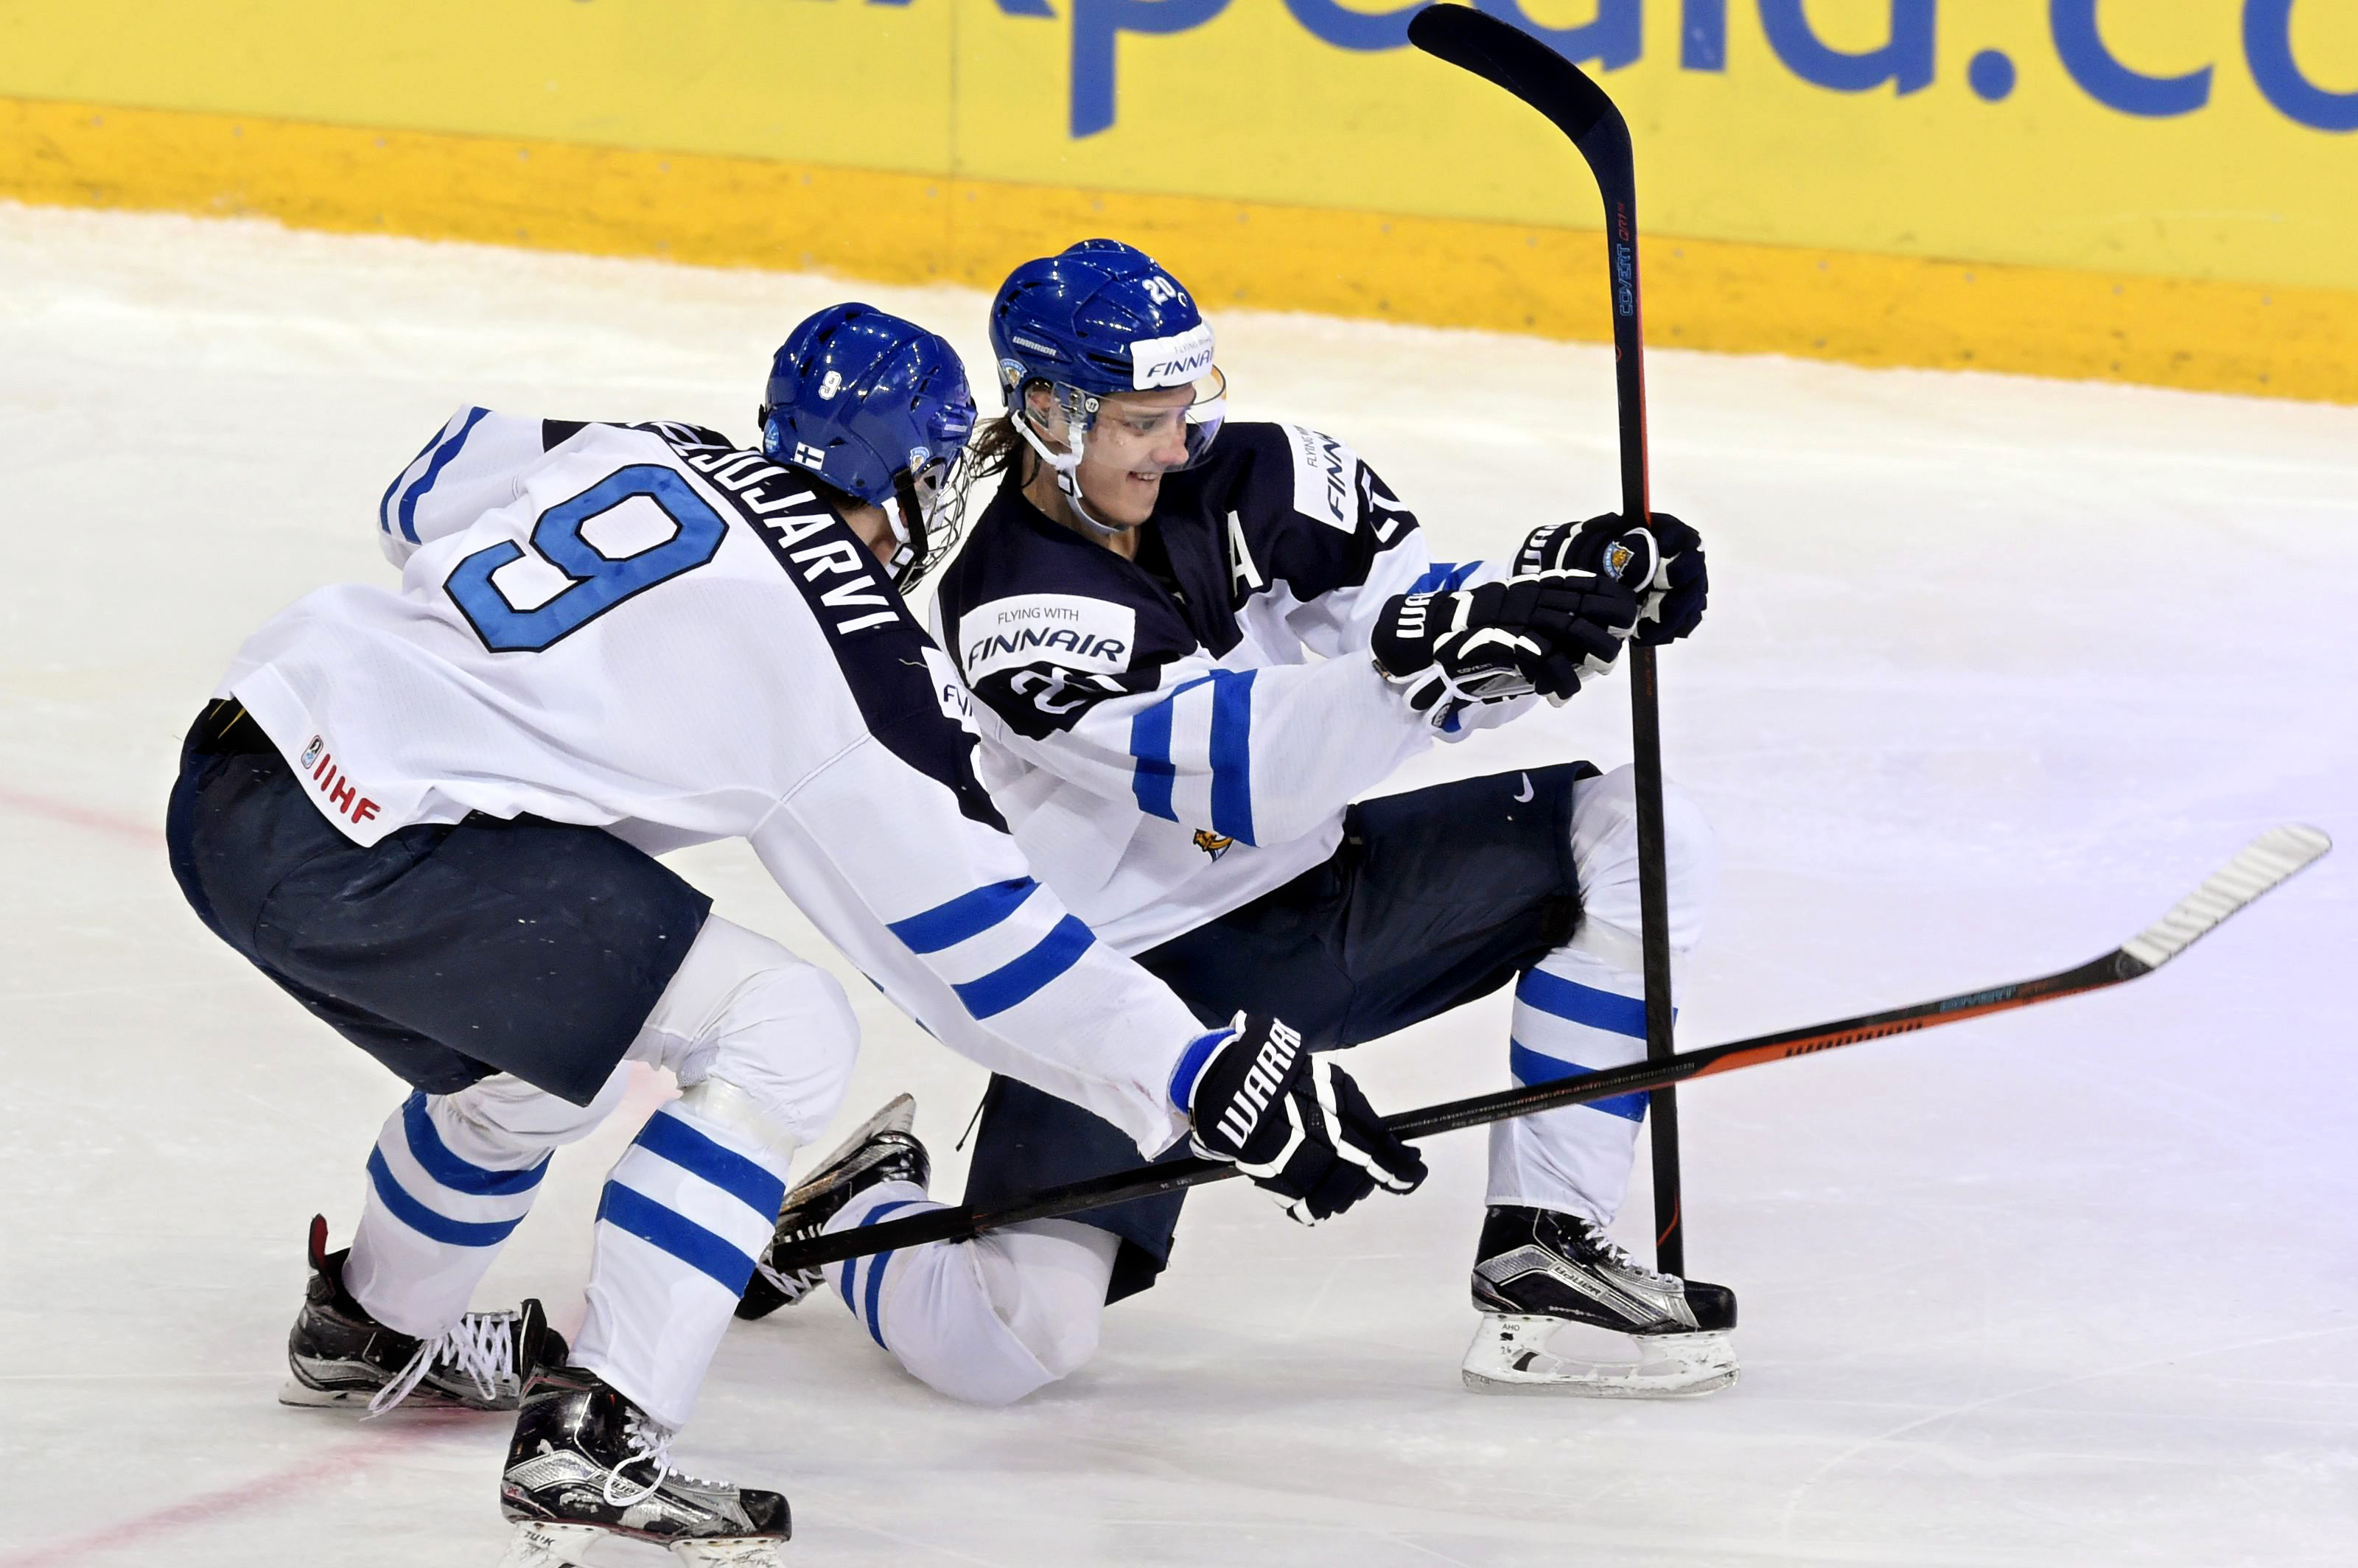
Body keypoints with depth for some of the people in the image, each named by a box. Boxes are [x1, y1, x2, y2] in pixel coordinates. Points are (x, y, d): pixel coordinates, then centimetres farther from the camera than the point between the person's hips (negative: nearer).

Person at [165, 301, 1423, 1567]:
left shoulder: (638, 453, 15)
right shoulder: (849, 648, -4)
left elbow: (422, 499, 29)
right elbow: (968, 929, -4)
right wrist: (1200, 1079, 0)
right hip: (361, 846, -9)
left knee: (542, 1048, 31)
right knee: (780, 1038, -5)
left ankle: (372, 1330, 53)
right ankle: (592, 1443, -10)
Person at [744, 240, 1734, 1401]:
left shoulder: (1261, 482, -3)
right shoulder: (1010, 610, -21)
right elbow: (1225, 768, -33)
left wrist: (1594, 583, -24)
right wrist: (1410, 662, -47)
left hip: (1321, 893, 6)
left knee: (1638, 837, -10)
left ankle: (1541, 1263, -8)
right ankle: (850, 1216, 17)